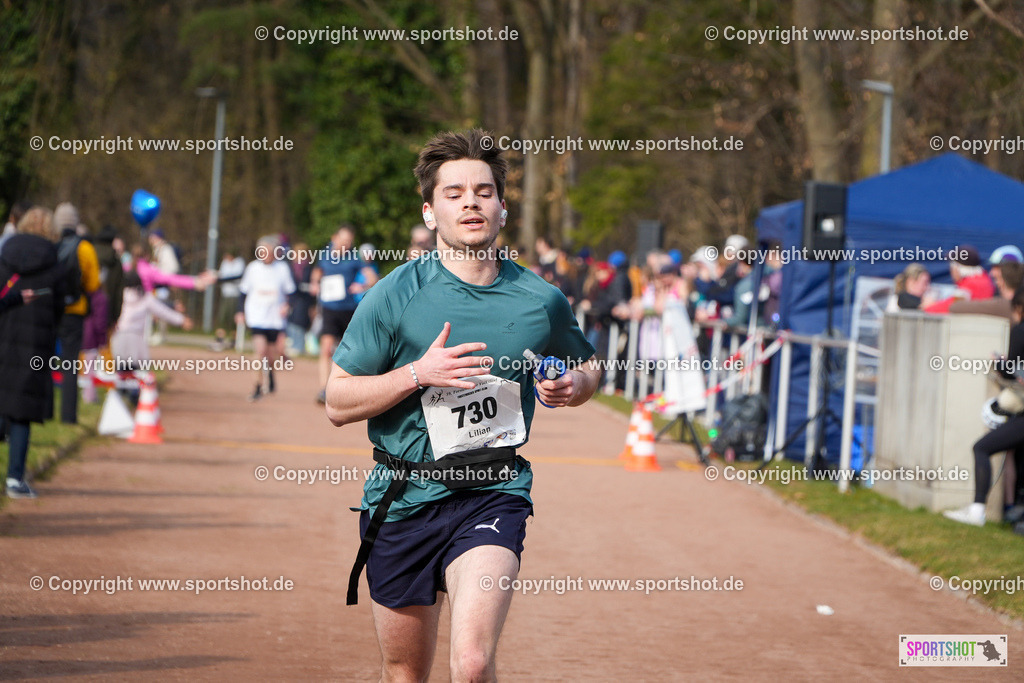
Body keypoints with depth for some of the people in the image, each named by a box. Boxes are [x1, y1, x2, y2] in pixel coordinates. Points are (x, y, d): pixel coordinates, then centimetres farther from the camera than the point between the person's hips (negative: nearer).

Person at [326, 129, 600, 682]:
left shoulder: (542, 300, 1)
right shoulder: (395, 295, -5)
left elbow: (587, 364, 21)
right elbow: (338, 403, -4)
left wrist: (572, 386, -3)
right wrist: (419, 373, -18)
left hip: (495, 496, 0)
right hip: (404, 498, 1)